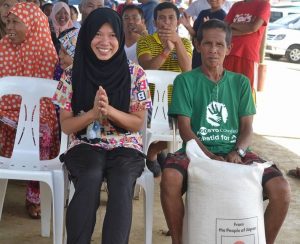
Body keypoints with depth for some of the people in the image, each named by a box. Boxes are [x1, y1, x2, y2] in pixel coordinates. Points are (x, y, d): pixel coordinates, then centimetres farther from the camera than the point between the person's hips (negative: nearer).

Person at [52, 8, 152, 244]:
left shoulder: (135, 73, 0)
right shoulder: (73, 74, 2)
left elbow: (138, 123, 0)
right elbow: (66, 126, 2)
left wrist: (109, 110, -19)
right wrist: (93, 113, -17)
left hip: (125, 147, 0)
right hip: (85, 146, 0)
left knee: (122, 182, -33)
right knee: (91, 177, -34)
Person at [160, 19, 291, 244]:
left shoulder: (241, 82, 15)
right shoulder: (185, 81, 6)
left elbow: (247, 127, 9)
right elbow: (185, 128, -2)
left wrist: (237, 153, -13)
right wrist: (210, 157, -18)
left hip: (235, 152, 2)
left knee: (282, 190, -23)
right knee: (170, 179, -36)